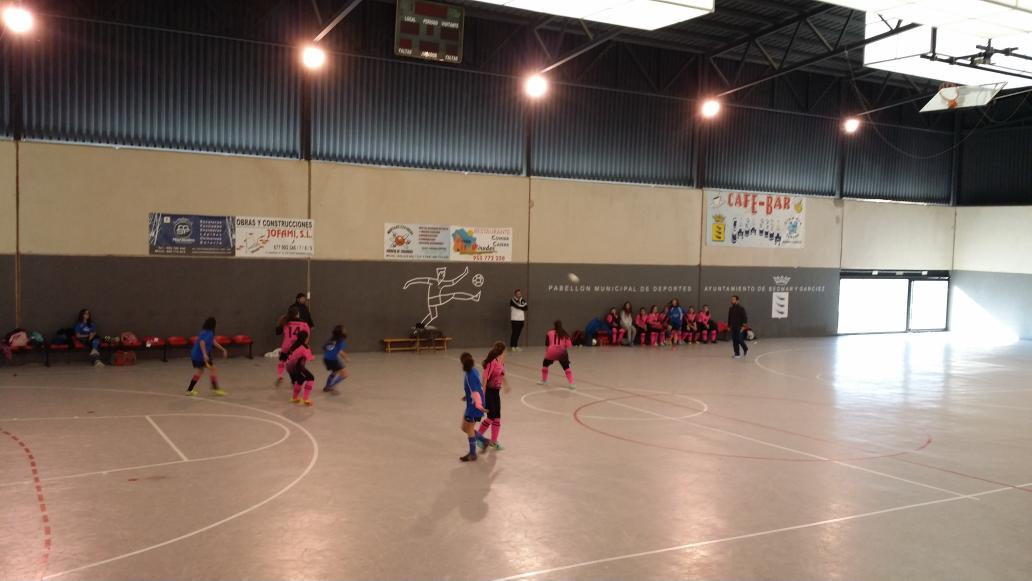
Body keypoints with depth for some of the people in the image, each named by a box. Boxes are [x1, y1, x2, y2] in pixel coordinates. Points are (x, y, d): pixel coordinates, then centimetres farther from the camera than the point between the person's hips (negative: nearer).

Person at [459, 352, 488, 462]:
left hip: (473, 406, -9)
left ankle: (472, 455, 15)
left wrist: (478, 405, -36)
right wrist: (467, 396, 30)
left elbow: (475, 391, -30)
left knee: (469, 429, 4)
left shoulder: (470, 375, -22)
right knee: (465, 428, 18)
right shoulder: (473, 371, 5)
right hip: (472, 405, 9)